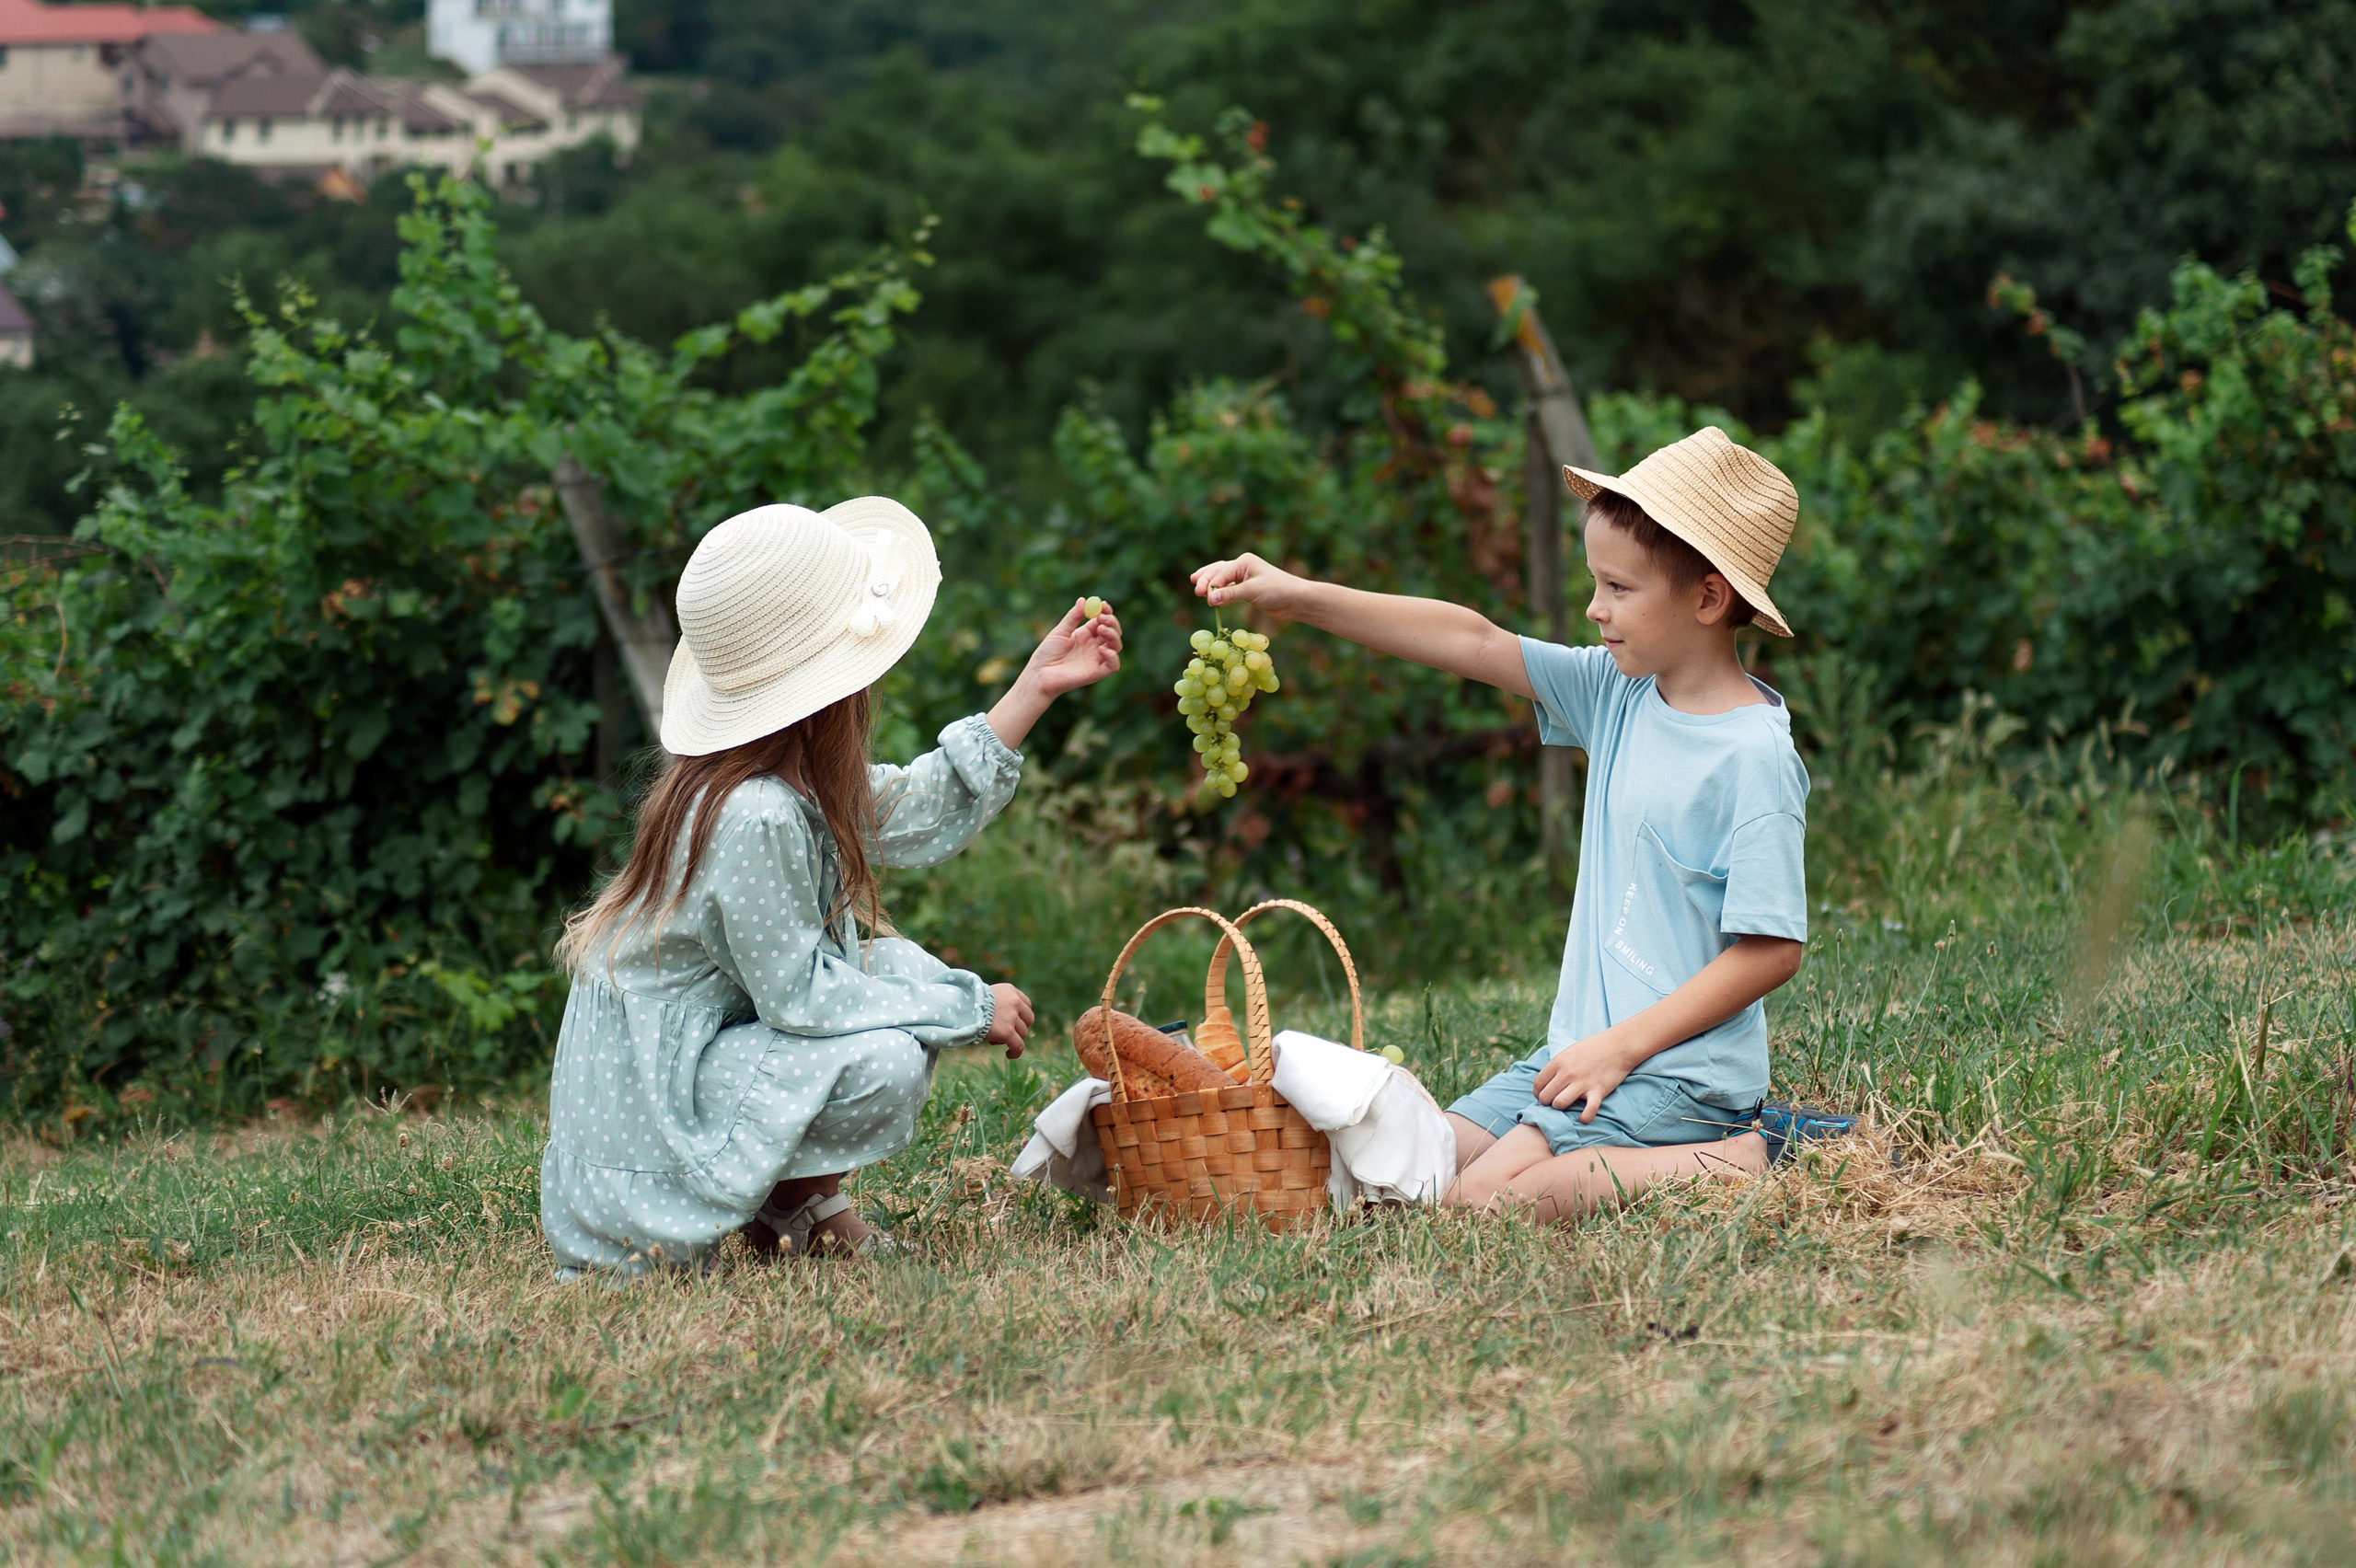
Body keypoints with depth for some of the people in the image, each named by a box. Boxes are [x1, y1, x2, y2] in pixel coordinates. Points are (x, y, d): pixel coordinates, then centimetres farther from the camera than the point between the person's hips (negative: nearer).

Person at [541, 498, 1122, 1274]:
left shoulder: (800, 779, 1)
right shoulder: (751, 816, -29)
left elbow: (922, 813, 14)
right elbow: (799, 997, -24)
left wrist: (1035, 689, 13)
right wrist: (972, 1008, -14)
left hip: (705, 1044, 10)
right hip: (652, 1102, -10)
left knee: (906, 969, 7)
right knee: (886, 1062, -25)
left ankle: (805, 1195, 11)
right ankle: (794, 1208, 2)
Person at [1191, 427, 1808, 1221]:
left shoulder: (1753, 756, -17)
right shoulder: (1618, 693, 6)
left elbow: (1772, 949, -18)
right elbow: (1475, 642, 7)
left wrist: (1621, 1045, -18)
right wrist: (1301, 598, 2)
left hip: (1677, 1066, -8)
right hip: (1583, 1045, 8)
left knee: (1482, 1201, -23)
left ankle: (1735, 1166, -11)